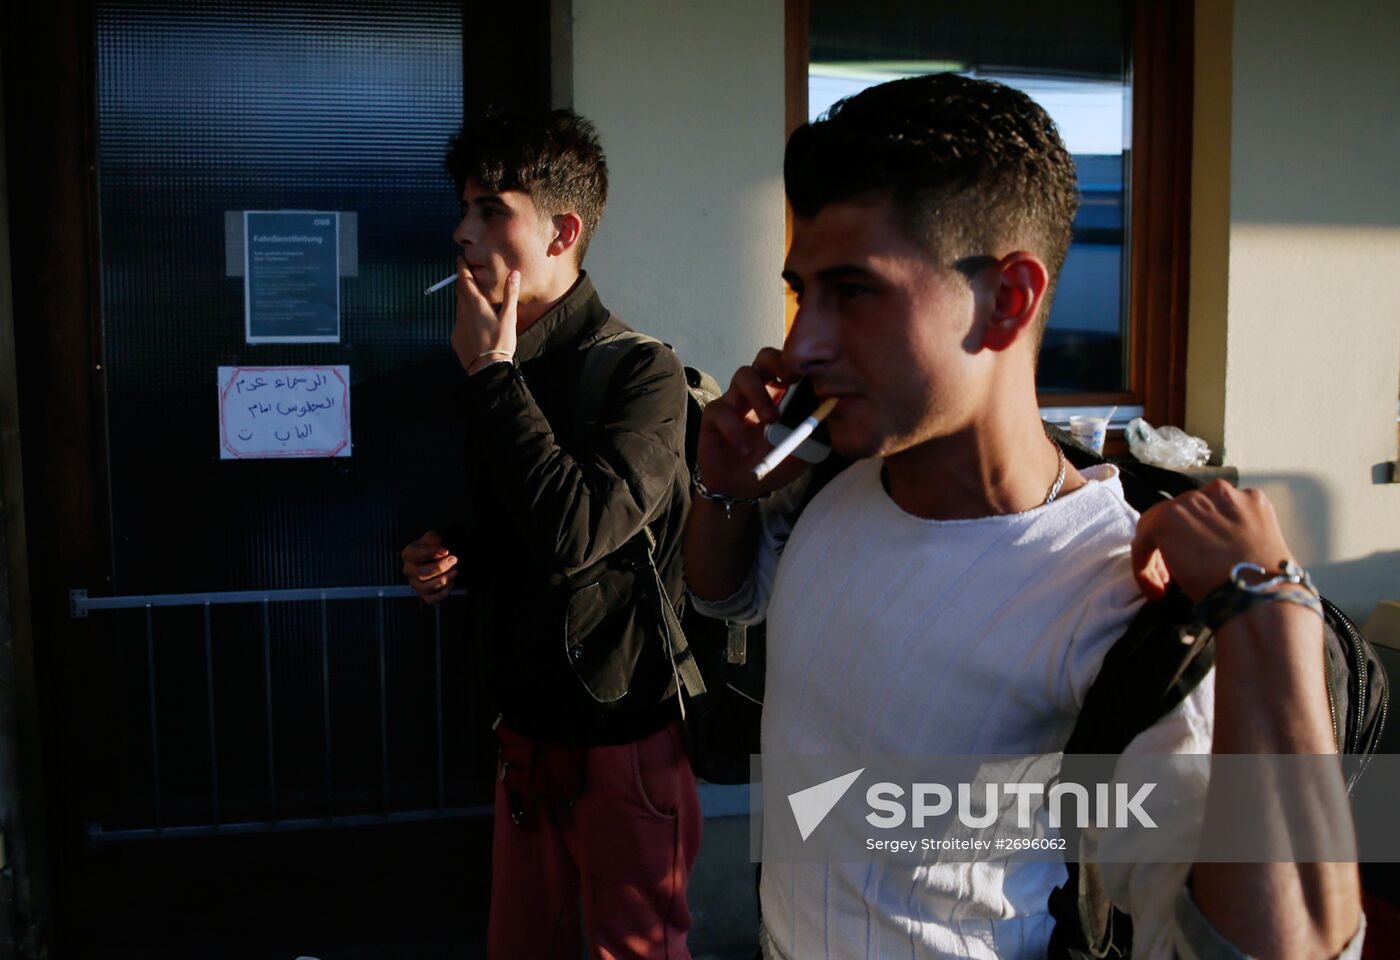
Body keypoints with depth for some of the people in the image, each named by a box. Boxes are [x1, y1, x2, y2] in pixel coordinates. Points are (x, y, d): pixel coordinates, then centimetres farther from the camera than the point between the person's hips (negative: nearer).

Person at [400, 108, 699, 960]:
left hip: (622, 743, -7)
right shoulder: (503, 372, 7)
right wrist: (451, 561, -1)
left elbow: (573, 533, -30)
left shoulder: (643, 373, -16)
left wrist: (494, 372, -22)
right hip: (528, 730, 7)